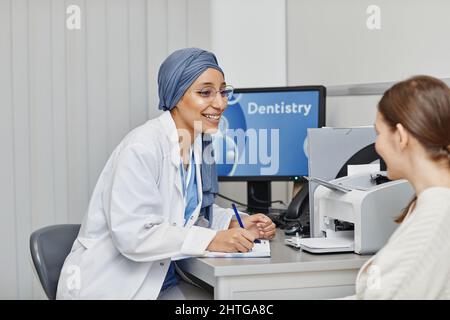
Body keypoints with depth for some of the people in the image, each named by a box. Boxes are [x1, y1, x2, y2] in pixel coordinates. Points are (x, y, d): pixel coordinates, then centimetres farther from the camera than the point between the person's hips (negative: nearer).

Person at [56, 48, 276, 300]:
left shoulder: (199, 142, 3)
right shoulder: (142, 147, -21)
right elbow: (133, 234, -26)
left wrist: (235, 223, -2)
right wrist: (212, 240, -28)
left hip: (162, 282, 7)